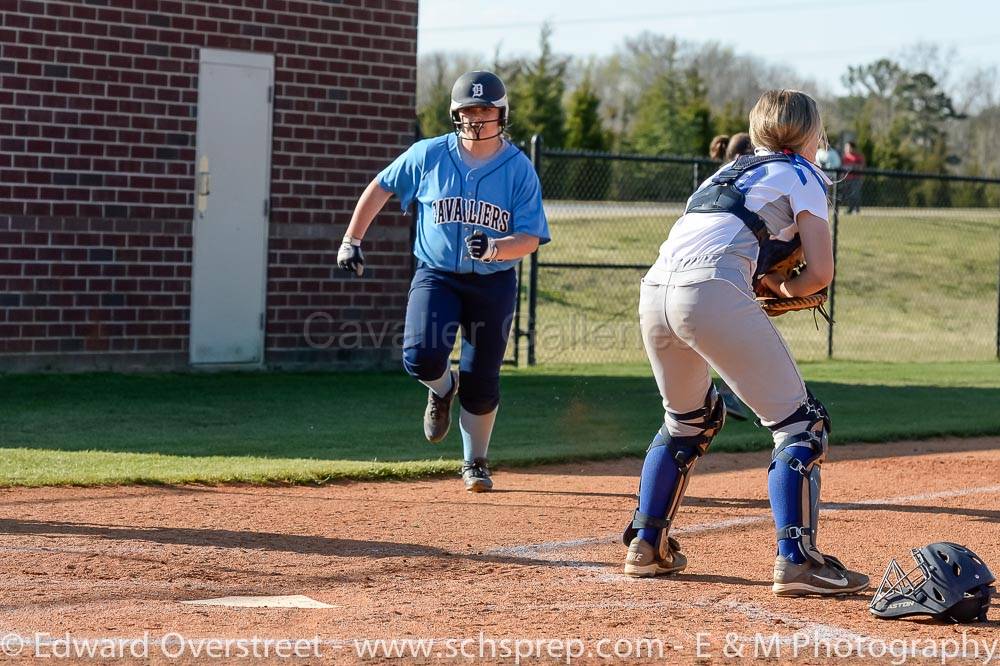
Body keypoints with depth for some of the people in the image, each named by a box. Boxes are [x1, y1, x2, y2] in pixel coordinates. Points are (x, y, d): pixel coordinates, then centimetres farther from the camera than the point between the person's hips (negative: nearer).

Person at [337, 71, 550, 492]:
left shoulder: (519, 169, -7)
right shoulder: (428, 155, -4)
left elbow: (530, 239, -10)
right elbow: (381, 187, 11)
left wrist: (494, 248, -31)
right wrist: (351, 242, 11)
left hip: (493, 283, 0)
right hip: (436, 275, 0)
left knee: (481, 382, 0)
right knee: (422, 358, -22)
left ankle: (475, 463, 23)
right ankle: (442, 388, 16)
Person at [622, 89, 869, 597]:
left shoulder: (728, 171, 33)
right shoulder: (801, 176, 13)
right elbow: (821, 273, 7)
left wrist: (775, 284, 26)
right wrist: (790, 289, 27)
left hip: (654, 293, 7)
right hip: (713, 295, -7)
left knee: (688, 420, 30)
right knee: (799, 423, -1)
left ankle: (646, 544, 27)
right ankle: (796, 560, -12)